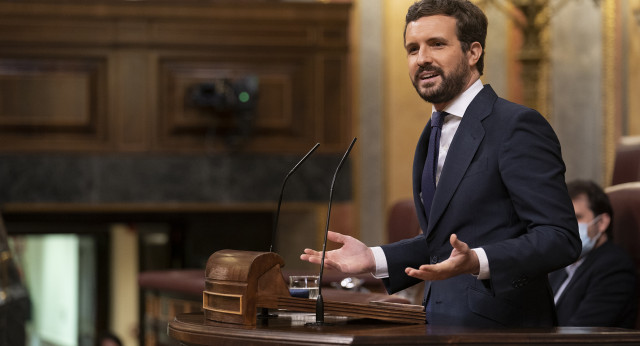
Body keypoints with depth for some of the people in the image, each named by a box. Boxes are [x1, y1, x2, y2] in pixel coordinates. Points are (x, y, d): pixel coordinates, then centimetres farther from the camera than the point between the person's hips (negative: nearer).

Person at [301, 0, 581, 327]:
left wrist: (476, 262, -31)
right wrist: (374, 259, 7)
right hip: (443, 323, 8)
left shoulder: (517, 125, -13)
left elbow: (560, 237, -19)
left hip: (500, 325, -8)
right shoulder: (433, 134, 14)